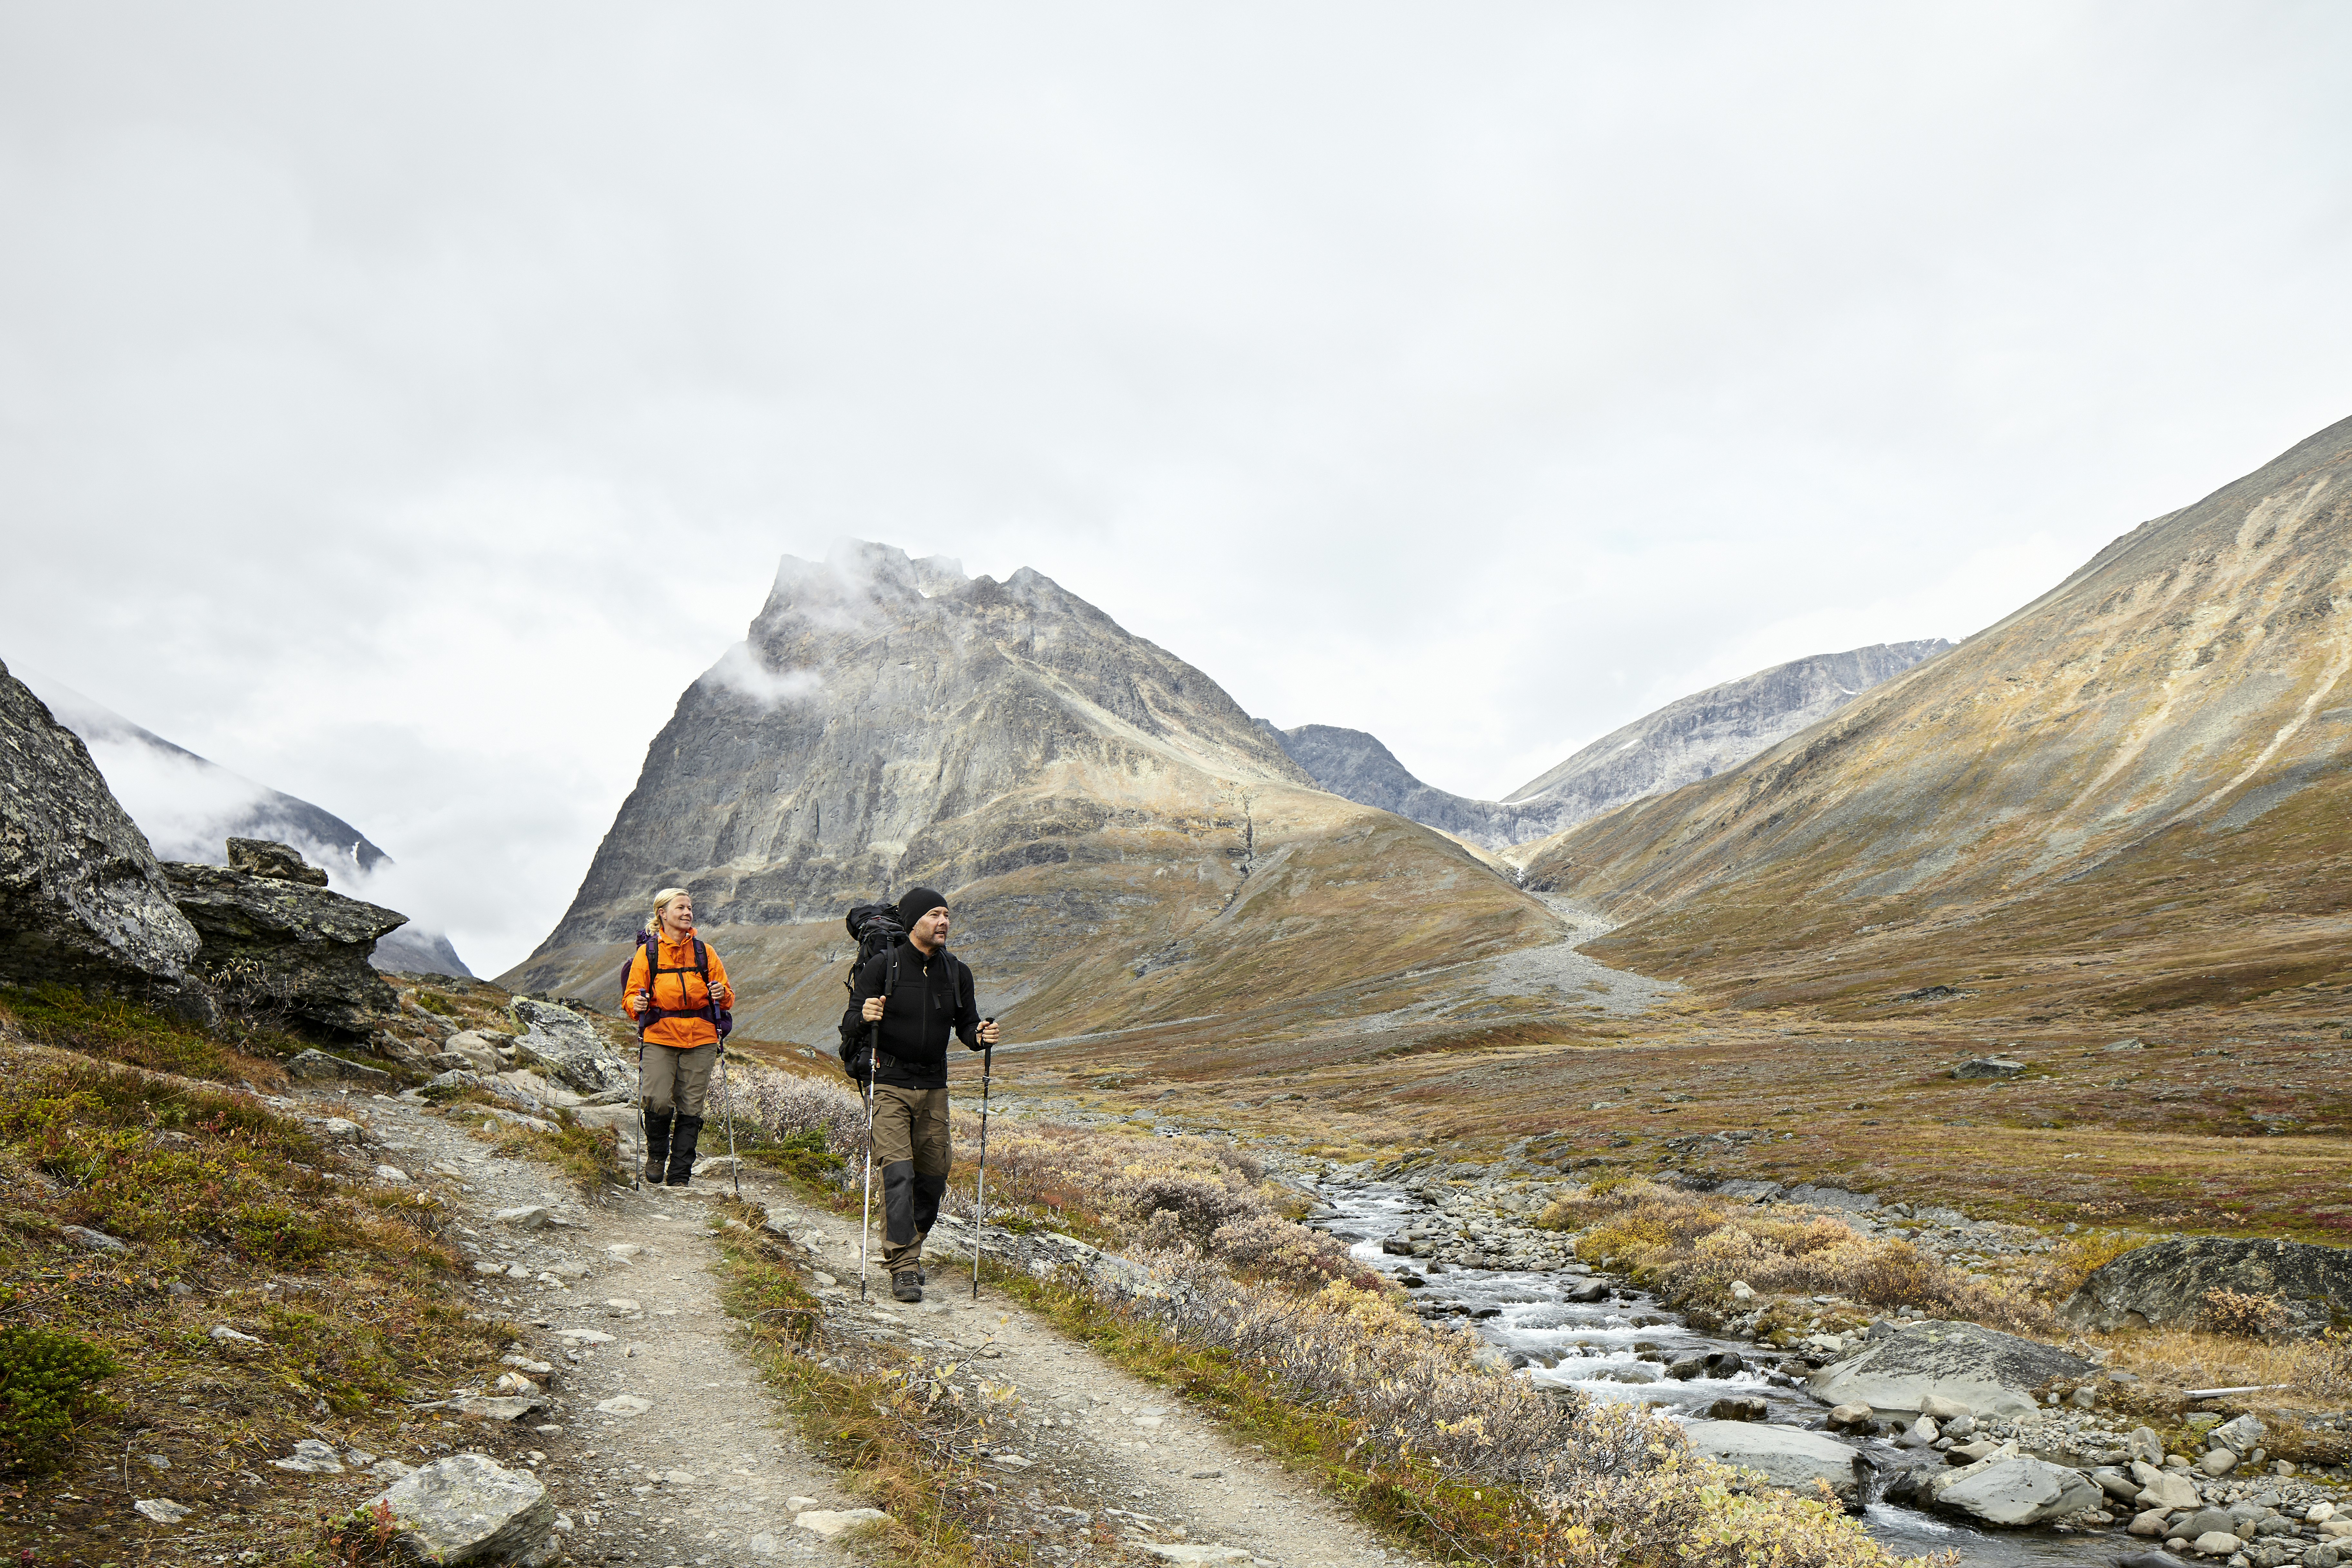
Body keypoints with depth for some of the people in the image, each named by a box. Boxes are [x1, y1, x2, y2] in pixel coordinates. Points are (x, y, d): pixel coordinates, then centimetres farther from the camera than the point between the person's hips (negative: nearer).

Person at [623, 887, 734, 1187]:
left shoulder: (704, 951, 9)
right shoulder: (647, 952, 5)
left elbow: (728, 997, 11)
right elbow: (631, 995, 6)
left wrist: (722, 994, -11)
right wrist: (637, 1004, -16)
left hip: (700, 1039, 2)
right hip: (659, 1037, -2)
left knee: (691, 1108, 1)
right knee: (658, 1100, -15)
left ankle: (680, 1174, 12)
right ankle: (656, 1153, 15)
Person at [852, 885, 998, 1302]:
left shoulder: (957, 972, 5)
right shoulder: (882, 966, -7)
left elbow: (965, 1024, 10)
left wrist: (980, 1036, -12)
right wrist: (864, 1017, -29)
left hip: (934, 1088, 5)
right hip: (889, 1085, -4)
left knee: (934, 1175, 8)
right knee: (899, 1174, -13)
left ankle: (908, 1248, 30)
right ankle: (902, 1267, -8)